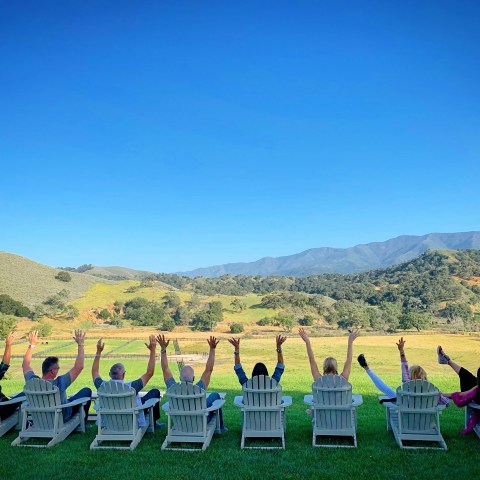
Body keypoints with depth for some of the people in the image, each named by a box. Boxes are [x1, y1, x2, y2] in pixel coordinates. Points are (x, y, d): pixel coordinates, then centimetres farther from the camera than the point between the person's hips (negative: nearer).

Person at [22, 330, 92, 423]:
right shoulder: (59, 383, -38)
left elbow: (25, 364, -5)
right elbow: (79, 367, -34)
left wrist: (32, 345, 0)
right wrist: (80, 345, -28)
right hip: (62, 418, -5)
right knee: (87, 391, 7)